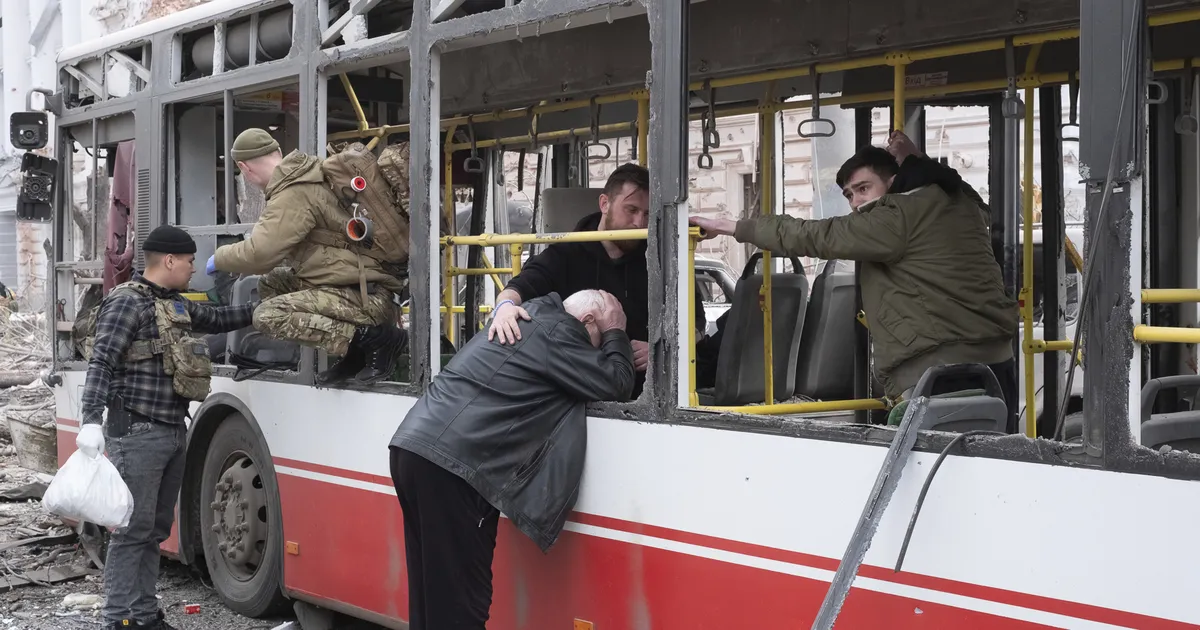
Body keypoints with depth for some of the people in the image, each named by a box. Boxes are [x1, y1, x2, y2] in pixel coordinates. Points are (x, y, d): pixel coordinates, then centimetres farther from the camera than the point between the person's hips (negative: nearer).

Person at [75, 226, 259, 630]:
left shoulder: (176, 304, 16)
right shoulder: (128, 302, -10)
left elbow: (216, 319, 34)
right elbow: (101, 362, -18)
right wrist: (91, 420, -28)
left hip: (173, 431, 9)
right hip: (138, 433, -9)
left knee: (156, 529, 12)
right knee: (134, 529, -7)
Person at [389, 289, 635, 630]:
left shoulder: (533, 318, 23)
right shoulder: (554, 333, -7)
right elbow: (617, 384, -6)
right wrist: (616, 334, 9)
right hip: (448, 464, -10)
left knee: (433, 597, 15)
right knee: (459, 602, -6)